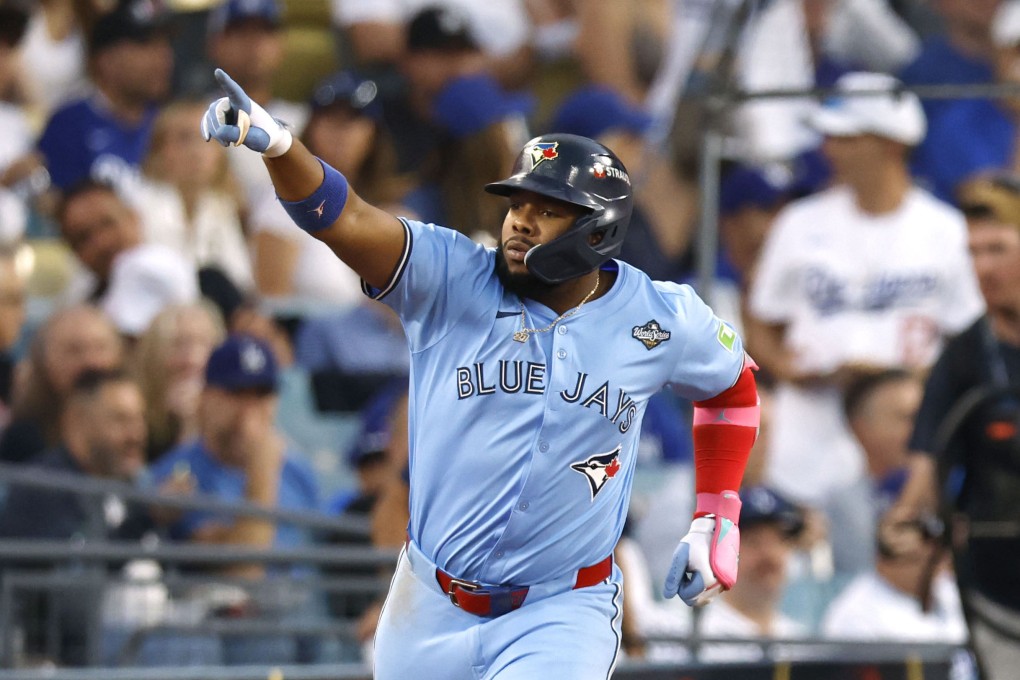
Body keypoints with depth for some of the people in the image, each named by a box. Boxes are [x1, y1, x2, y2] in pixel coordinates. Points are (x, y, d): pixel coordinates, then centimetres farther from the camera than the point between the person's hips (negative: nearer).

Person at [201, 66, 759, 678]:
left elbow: (732, 385, 17)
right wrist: (276, 144, -43)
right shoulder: (451, 281, -9)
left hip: (563, 613, -2)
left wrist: (718, 521, 11)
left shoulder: (660, 320, -4)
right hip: (433, 613, 2)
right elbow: (345, 220, -24)